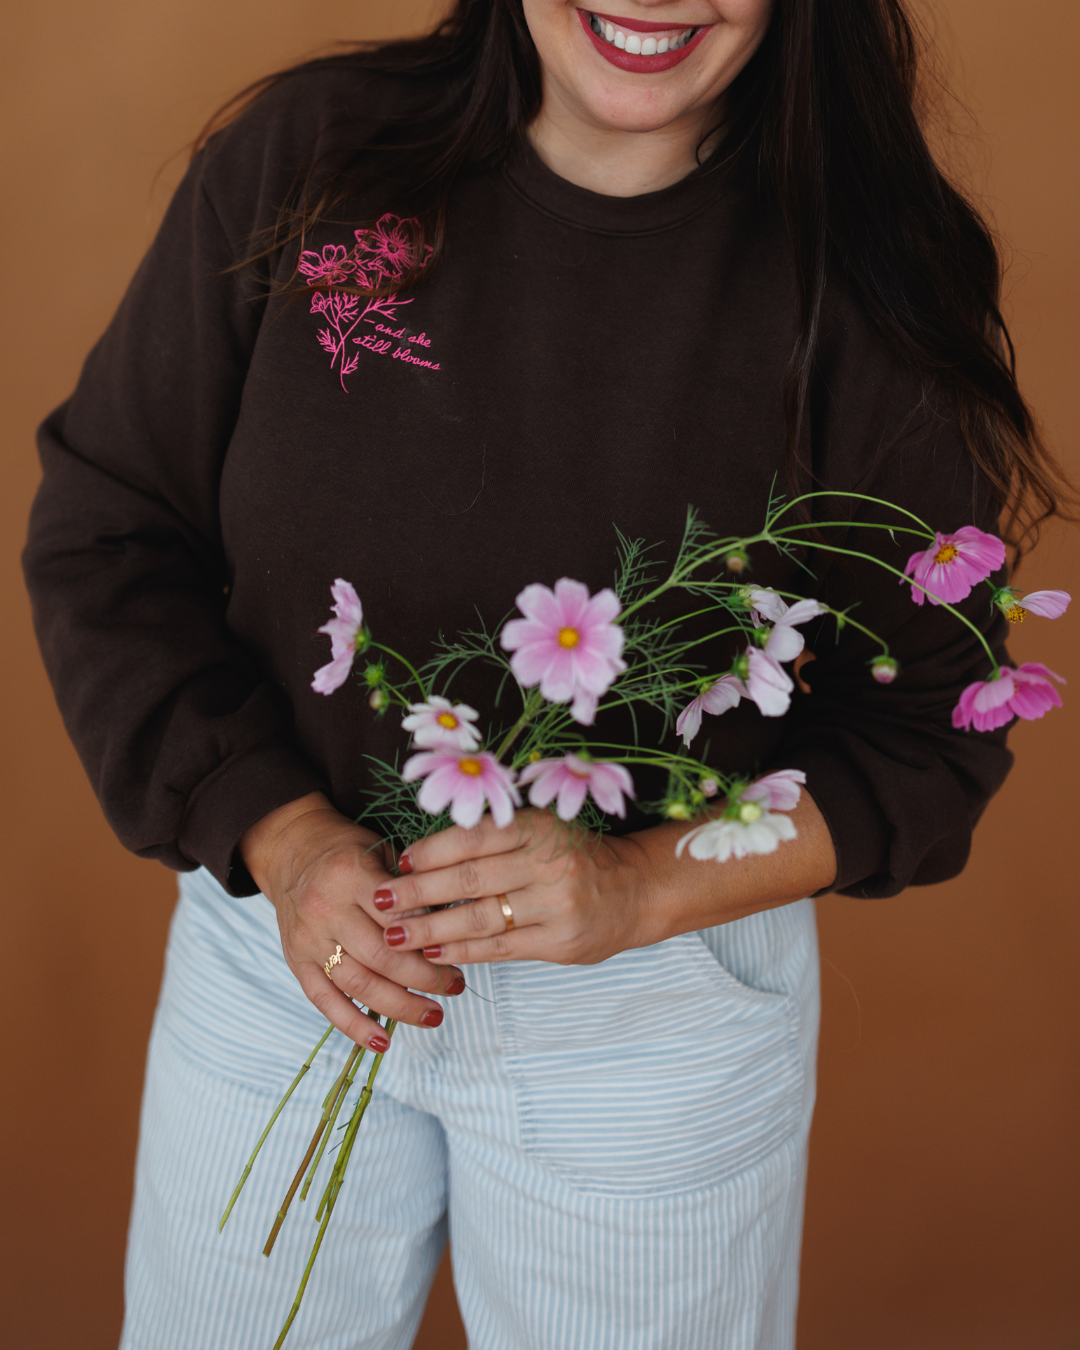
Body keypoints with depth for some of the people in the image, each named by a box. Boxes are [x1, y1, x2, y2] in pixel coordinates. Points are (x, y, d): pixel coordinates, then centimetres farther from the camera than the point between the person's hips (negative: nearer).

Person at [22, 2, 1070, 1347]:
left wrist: (643, 885, -23)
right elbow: (103, 533, -4)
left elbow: (925, 733, -8)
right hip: (277, 916, 2)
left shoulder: (867, 294, -13)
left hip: (660, 1005, -1)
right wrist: (278, 834, -16)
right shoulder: (300, 158, -9)